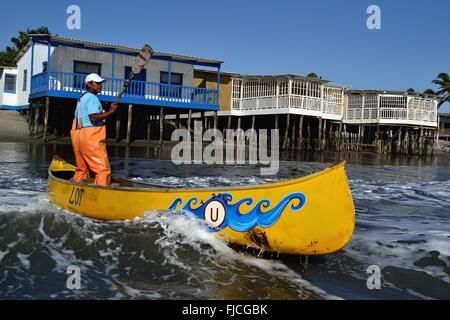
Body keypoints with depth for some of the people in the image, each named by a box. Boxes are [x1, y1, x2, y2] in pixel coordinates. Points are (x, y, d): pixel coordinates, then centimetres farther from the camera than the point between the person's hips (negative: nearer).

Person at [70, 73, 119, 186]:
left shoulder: (81, 98, 22)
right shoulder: (92, 98, -8)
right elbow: (93, 117, -21)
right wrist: (110, 112, -19)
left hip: (77, 136, 10)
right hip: (91, 138, -10)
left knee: (82, 169, 18)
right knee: (103, 168, -10)